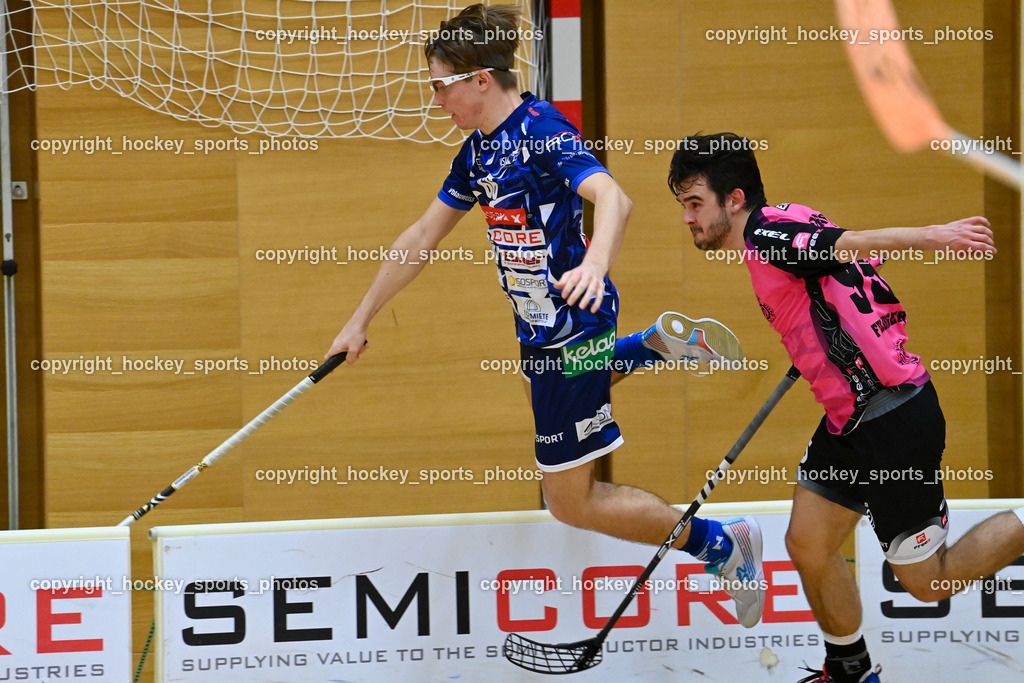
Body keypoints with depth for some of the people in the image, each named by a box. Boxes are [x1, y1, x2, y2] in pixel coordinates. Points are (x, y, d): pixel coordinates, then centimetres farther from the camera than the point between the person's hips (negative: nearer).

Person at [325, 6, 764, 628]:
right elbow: (423, 237, 15)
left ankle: (722, 546, 6)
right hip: (540, 326, 9)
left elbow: (613, 197, -36)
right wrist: (361, 320, 19)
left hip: (572, 324, -9)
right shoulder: (479, 151, 7)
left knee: (570, 501, -4)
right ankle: (663, 341, 31)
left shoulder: (541, 129, -20)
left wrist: (596, 262, -56)